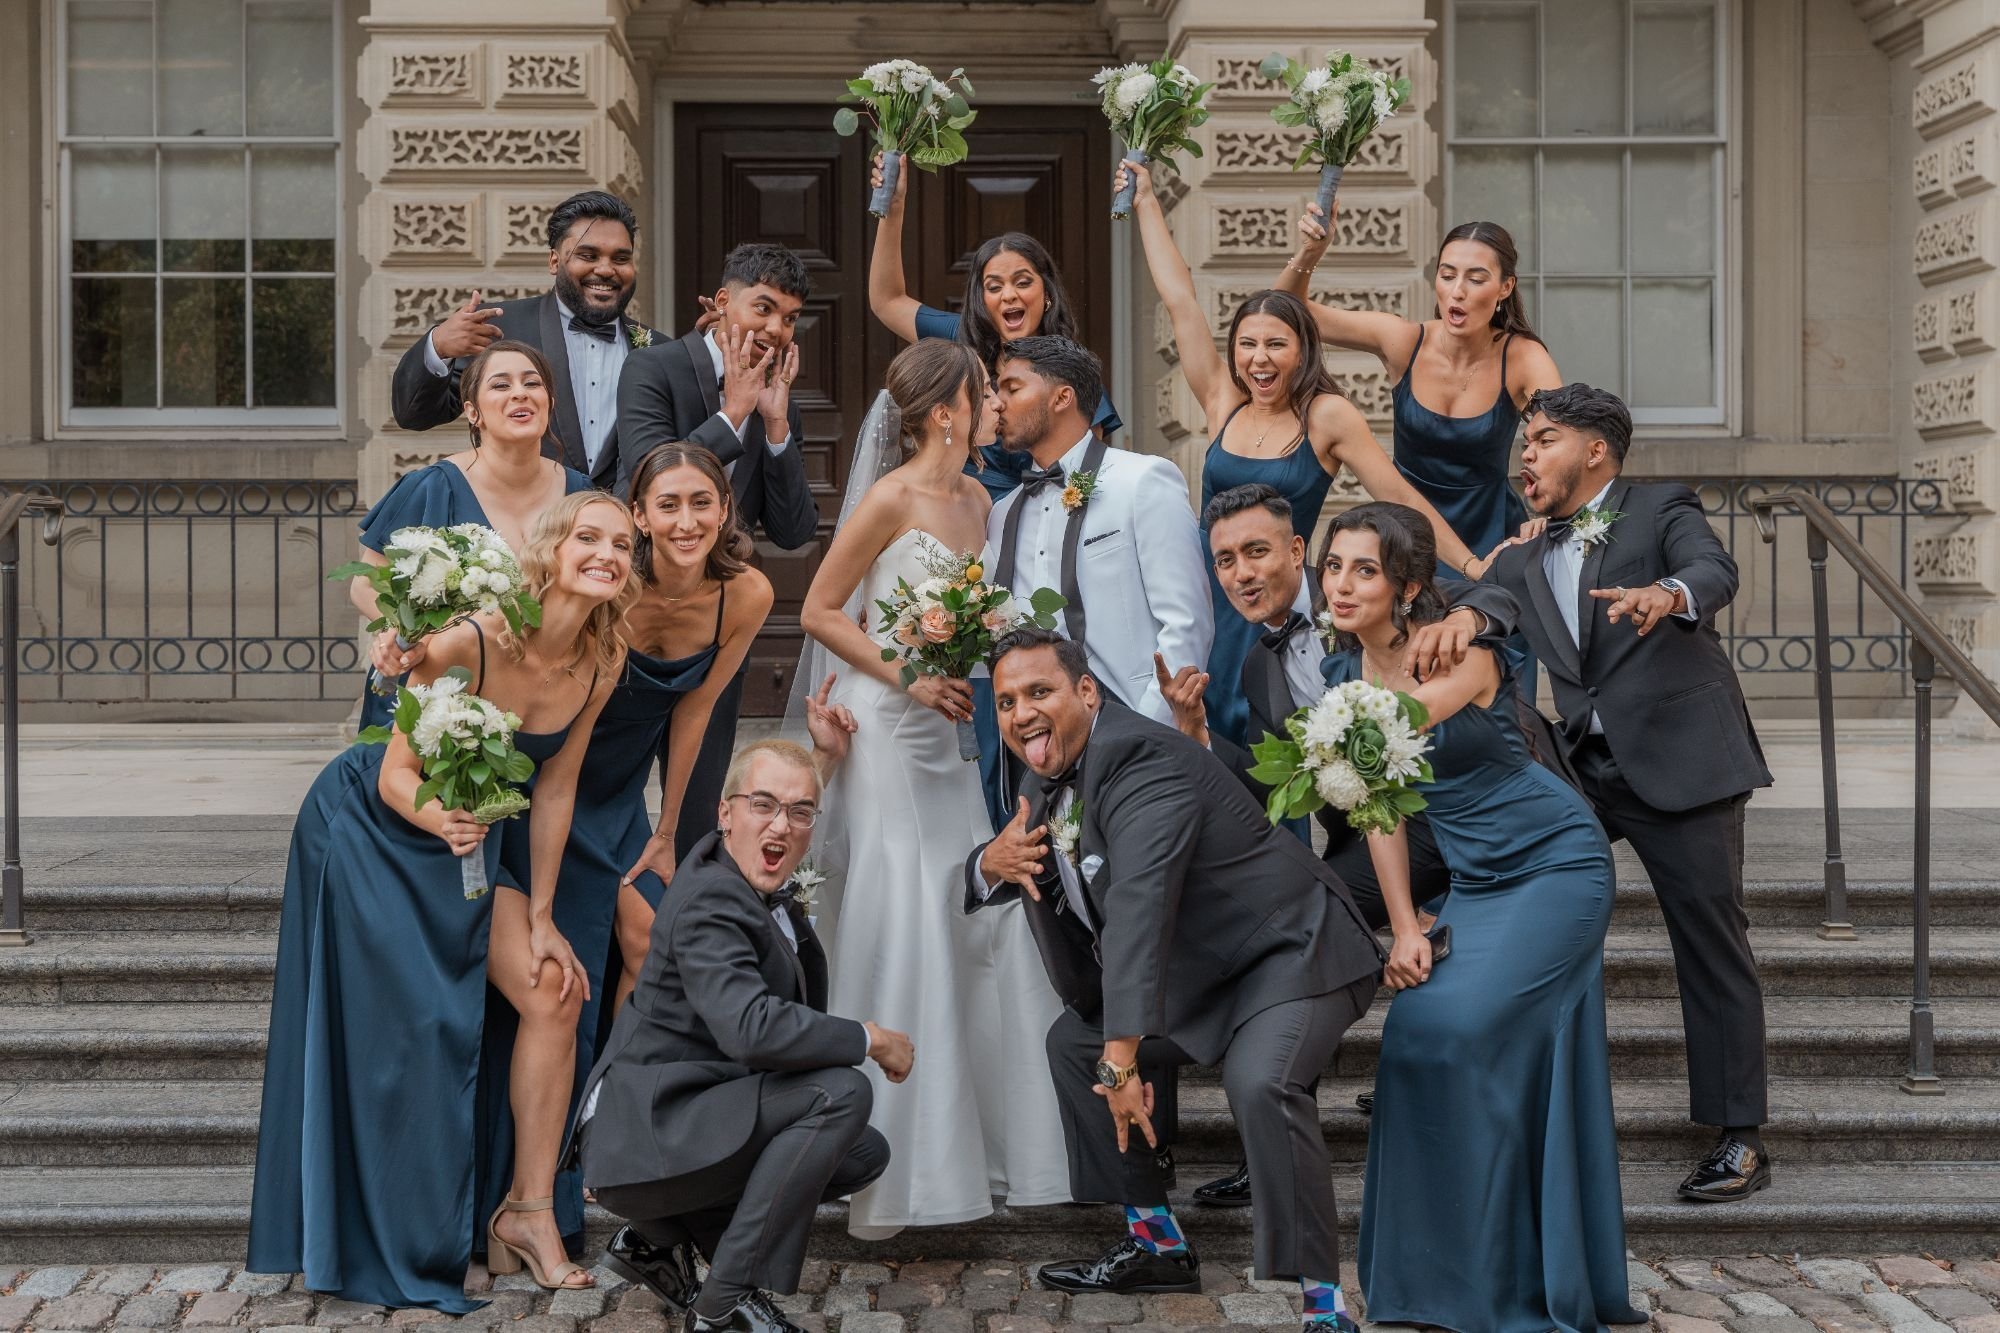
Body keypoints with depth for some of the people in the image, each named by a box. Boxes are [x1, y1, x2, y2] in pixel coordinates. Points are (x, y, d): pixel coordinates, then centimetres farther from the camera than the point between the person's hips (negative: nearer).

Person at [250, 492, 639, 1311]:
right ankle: (387, 1253, 12)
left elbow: (554, 790, -3)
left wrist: (540, 917, -1)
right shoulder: (470, 640, -30)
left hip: (466, 842, 6)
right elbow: (397, 774, -23)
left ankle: (528, 1210, 4)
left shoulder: (600, 665, -13)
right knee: (400, 1029, -4)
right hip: (369, 825, -5)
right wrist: (440, 819, -44)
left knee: (554, 992, -7)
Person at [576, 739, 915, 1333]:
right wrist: (871, 1040, -24)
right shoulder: (709, 901, -21)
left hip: (691, 1122, 10)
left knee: (866, 1153, 14)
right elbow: (750, 1029, -37)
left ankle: (661, 1235, 15)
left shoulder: (759, 887, 8)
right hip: (640, 1142, -10)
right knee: (840, 1092, -24)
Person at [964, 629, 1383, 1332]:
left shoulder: (1142, 759, -26)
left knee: (1259, 1081, -34)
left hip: (1292, 950, -10)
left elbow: (1139, 906, -37)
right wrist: (992, 862, -15)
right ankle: (1157, 1244, 20)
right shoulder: (1045, 779, 4)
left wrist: (1123, 1056, -44)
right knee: (1073, 1041, 12)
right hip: (1200, 971, 10)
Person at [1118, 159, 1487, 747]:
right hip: (1208, 602, 3)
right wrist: (1146, 202, 12)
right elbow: (1180, 299, 8)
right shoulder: (1223, 405, 5)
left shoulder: (1327, 417, -4)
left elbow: (1399, 494, -4)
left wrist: (1471, 566, -8)